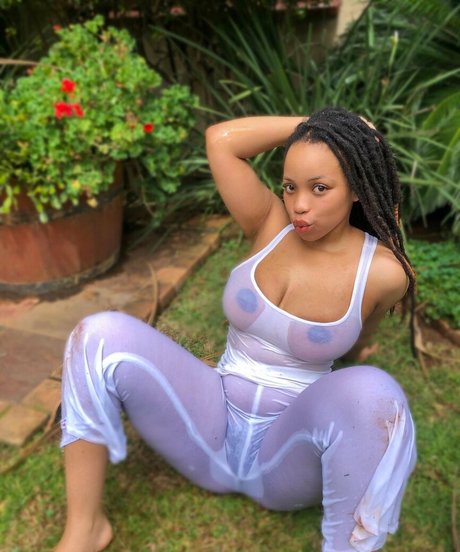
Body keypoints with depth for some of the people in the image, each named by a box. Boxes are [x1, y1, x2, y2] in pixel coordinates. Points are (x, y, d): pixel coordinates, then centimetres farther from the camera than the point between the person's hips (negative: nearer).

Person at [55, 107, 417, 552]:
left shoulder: (384, 272, -11)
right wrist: (309, 127, -7)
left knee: (373, 397, -36)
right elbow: (221, 139, -14)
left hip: (290, 453, -2)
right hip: (212, 426, 3)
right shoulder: (270, 225, -5)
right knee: (102, 335, -19)